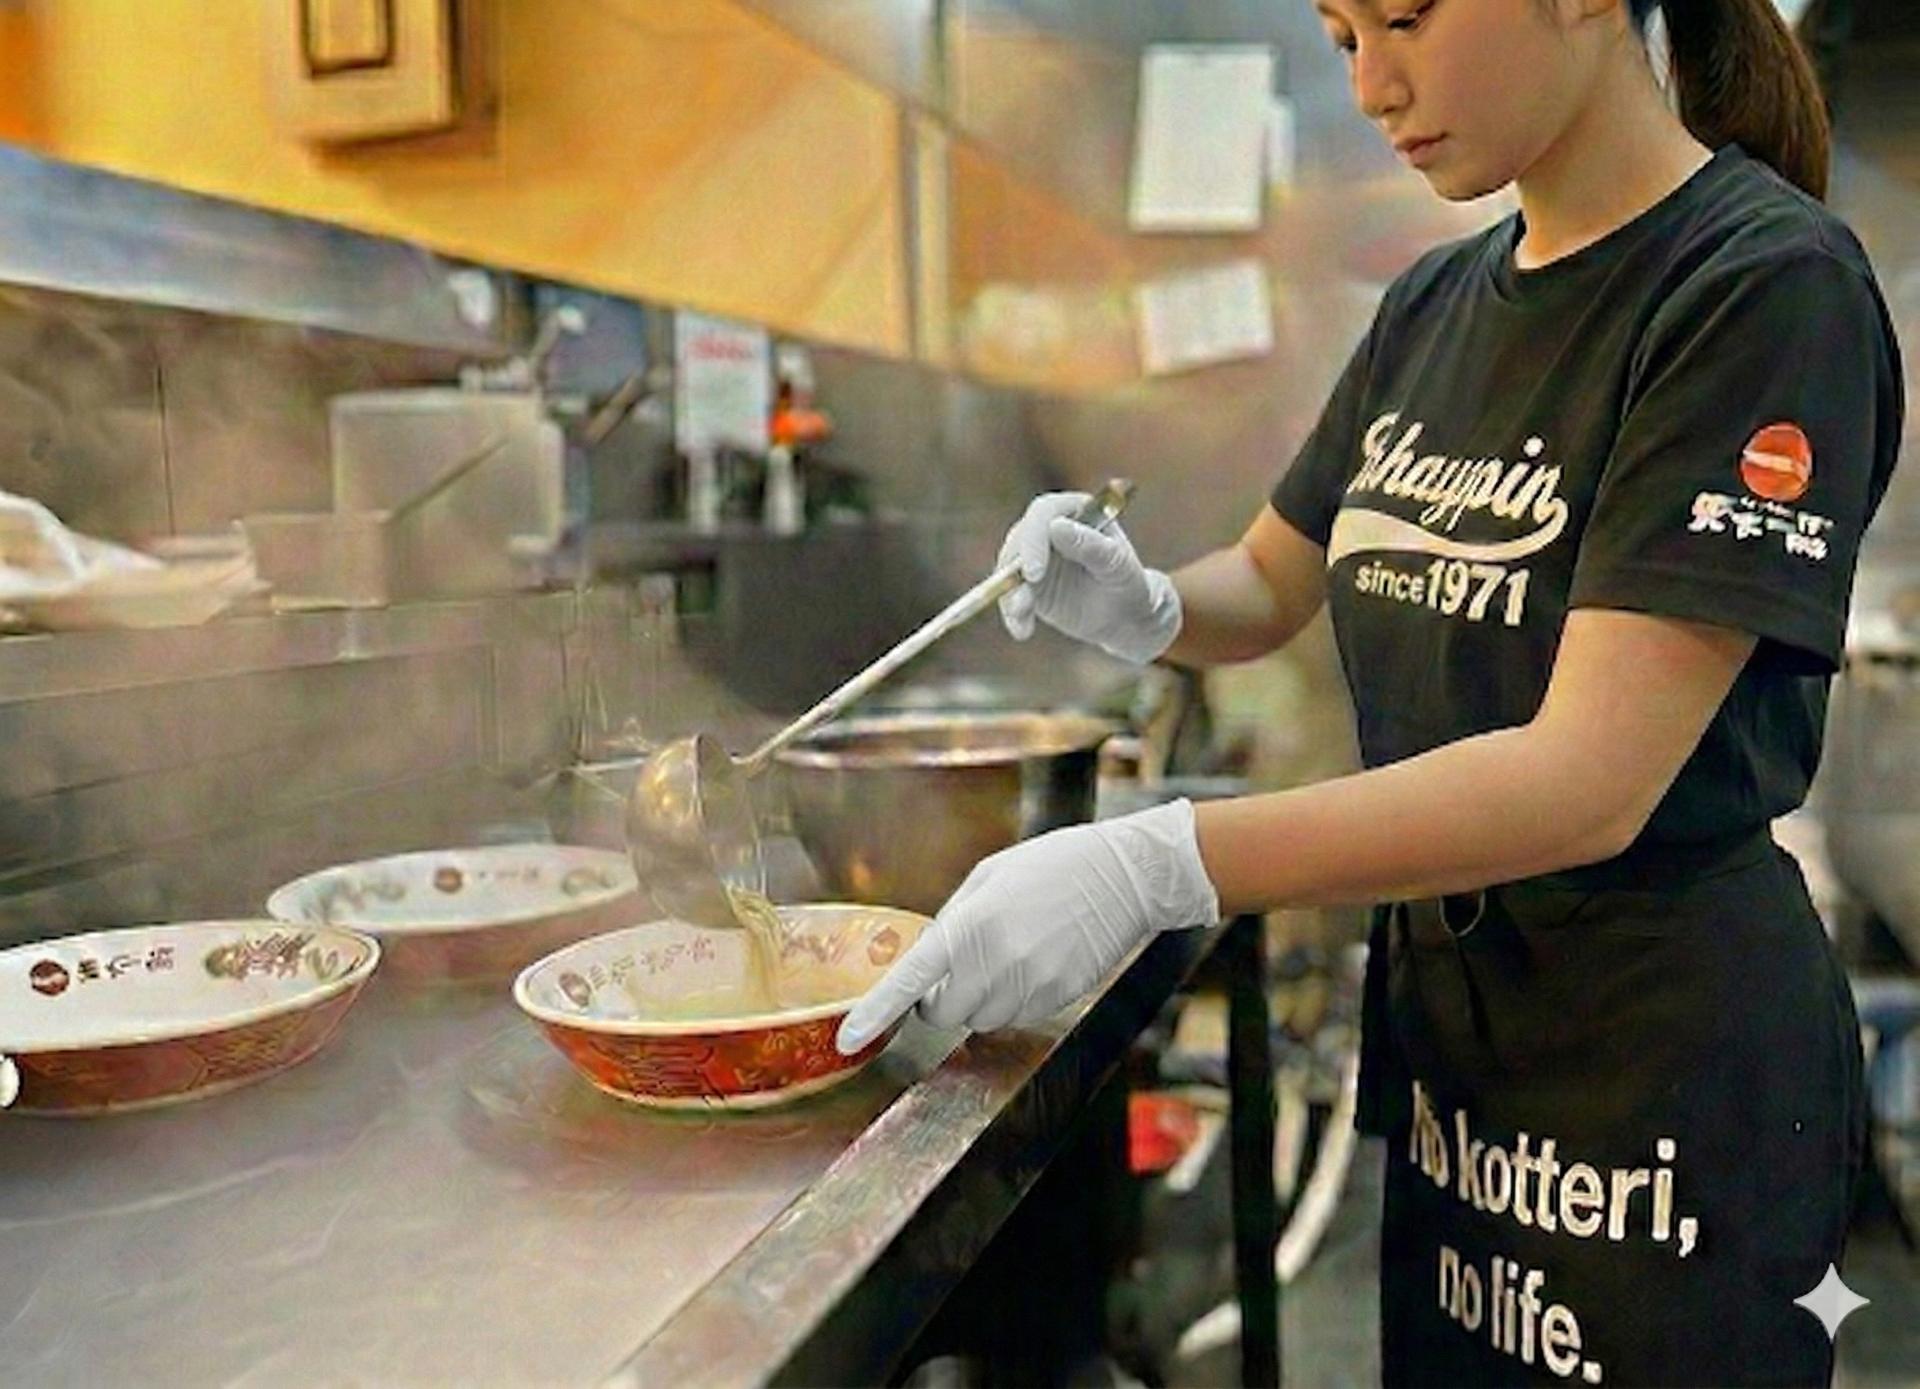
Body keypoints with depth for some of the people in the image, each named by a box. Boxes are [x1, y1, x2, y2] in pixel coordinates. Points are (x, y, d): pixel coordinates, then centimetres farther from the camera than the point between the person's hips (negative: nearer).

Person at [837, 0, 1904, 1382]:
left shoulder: (1767, 285, -17)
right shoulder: (1433, 305, 4)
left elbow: (1589, 778, -26)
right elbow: (1268, 589, 15)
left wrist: (1153, 865, -33)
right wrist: (1138, 607, -8)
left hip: (1662, 1042, -6)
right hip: (1436, 998, 6)